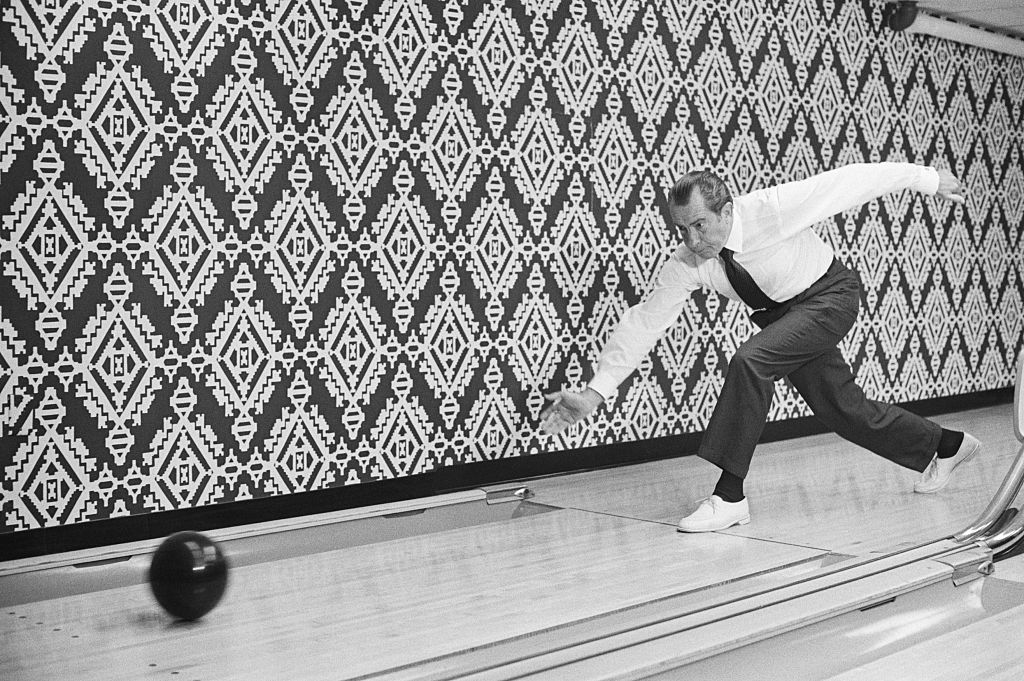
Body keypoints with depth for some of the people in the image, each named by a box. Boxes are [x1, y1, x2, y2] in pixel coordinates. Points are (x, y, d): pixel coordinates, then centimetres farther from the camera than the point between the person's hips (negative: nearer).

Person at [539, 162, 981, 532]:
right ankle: (945, 447, 40)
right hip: (780, 313, 6)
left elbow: (846, 183, -21)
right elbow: (645, 322, -18)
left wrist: (925, 177, -11)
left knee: (750, 360, -29)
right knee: (841, 408, 14)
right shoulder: (686, 265, -18)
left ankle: (730, 497, -21)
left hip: (829, 295, -6)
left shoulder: (770, 209, -31)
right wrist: (595, 392, -24)